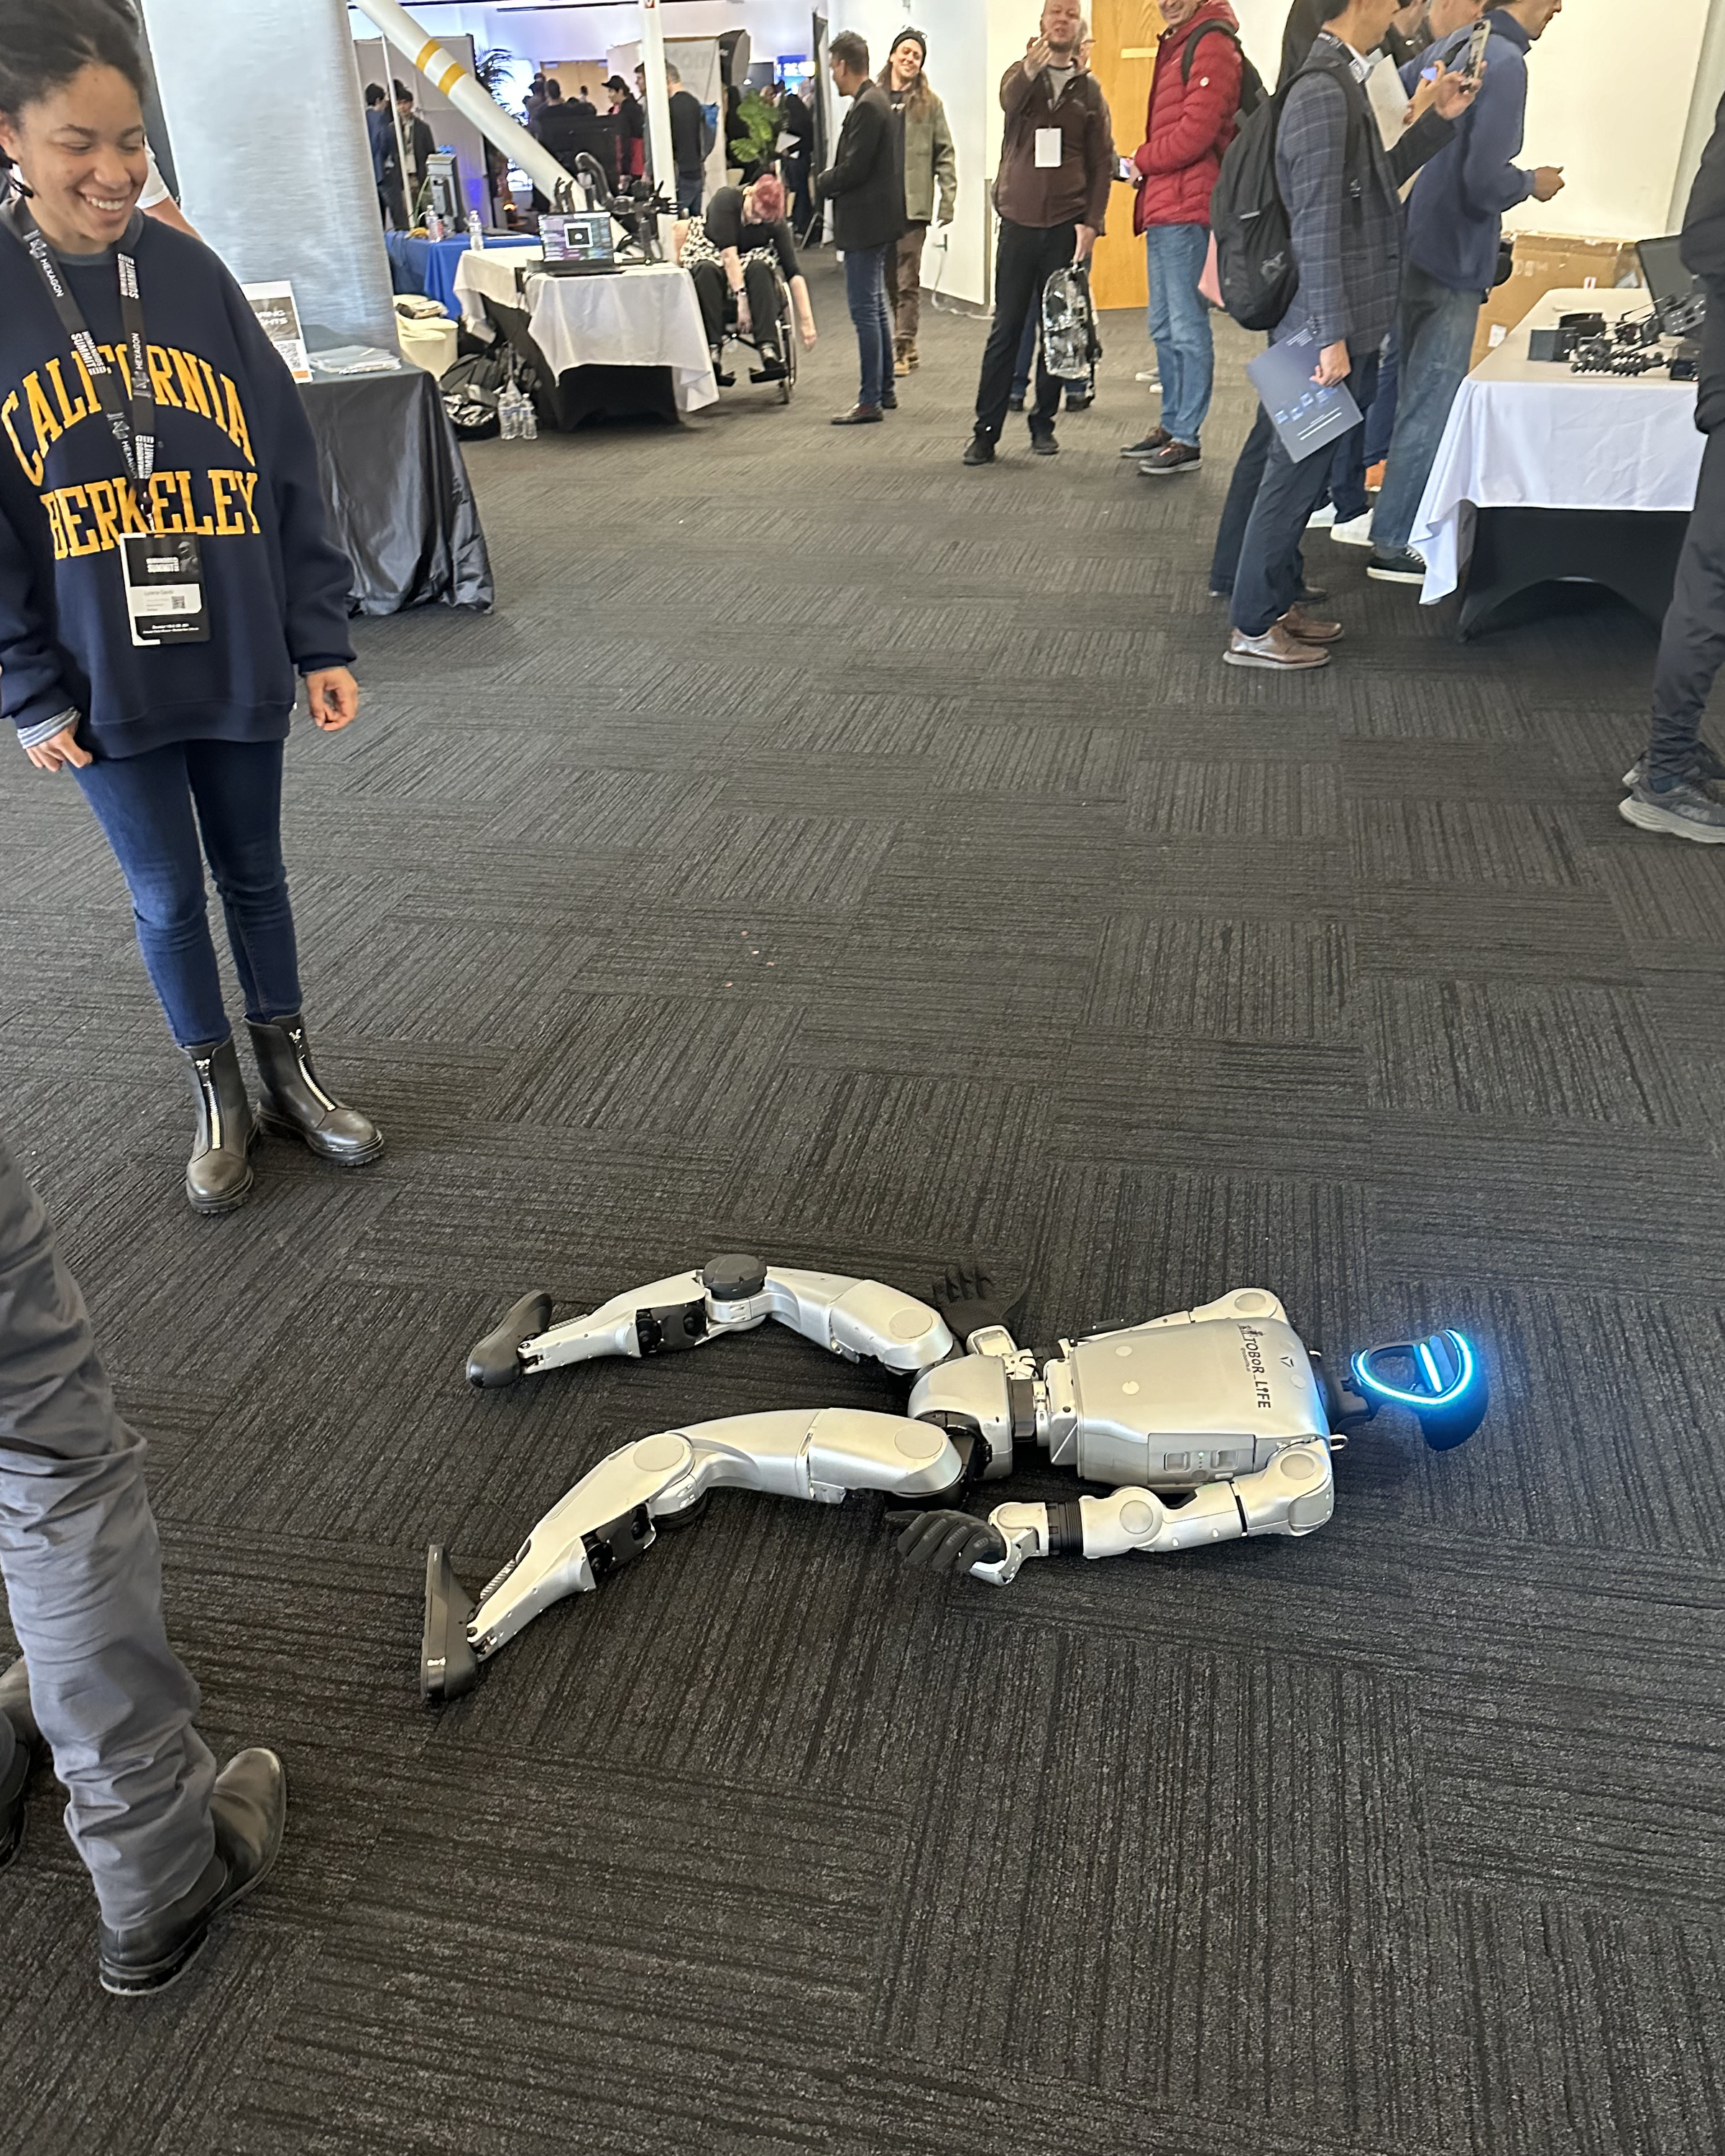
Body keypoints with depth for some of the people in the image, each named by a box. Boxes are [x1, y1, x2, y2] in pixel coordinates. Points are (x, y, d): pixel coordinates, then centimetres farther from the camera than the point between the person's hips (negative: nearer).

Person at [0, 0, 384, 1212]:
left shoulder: (191, 274, -1)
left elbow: (288, 468, 1)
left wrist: (320, 639, -2)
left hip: (236, 656, 2)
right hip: (103, 681, -1)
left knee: (253, 871, 15)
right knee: (168, 897, 11)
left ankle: (291, 1074, 33)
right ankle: (219, 1099, 30)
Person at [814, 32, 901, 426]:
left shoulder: (866, 107, -16)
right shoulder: (876, 101, 14)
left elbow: (853, 169, -20)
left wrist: (821, 185, -5)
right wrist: (830, 181, 11)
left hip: (864, 224, -11)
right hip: (874, 220, 11)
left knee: (866, 310, -8)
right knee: (874, 308, 15)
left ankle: (870, 401, -6)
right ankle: (885, 391, 22)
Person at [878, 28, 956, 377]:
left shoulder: (929, 103, 6)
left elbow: (944, 154, 5)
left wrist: (948, 199, -5)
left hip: (913, 204, -3)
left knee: (908, 280, -6)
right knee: (890, 279, 7)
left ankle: (902, 349, -6)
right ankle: (906, 343, 16)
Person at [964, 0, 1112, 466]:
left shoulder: (1089, 90, 9)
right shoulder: (1019, 75, 7)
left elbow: (1103, 161, 6)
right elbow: (1009, 101, -17)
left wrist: (1091, 222, -6)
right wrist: (1030, 71, -38)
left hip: (1067, 226, 1)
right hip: (1019, 222, -1)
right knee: (1005, 330, 0)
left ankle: (1043, 423, 14)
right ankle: (986, 431, 3)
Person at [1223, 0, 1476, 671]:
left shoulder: (1339, 81, 14)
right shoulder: (1324, 91, -17)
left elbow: (1372, 186, 21)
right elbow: (1316, 226, -22)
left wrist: (1437, 120, 17)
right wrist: (1332, 337, -23)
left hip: (1345, 322, 10)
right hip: (1326, 327, -10)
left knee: (1303, 470, 16)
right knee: (1296, 472, -3)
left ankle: (1277, 602, 27)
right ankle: (1253, 629, 6)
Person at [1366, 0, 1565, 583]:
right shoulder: (1505, 63, -16)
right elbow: (1486, 181, -22)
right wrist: (1533, 184, -3)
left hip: (1418, 248, 9)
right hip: (1452, 260, -9)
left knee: (1419, 397, 18)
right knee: (1431, 406, -2)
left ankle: (1405, 524, 29)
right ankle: (1394, 546, 3)